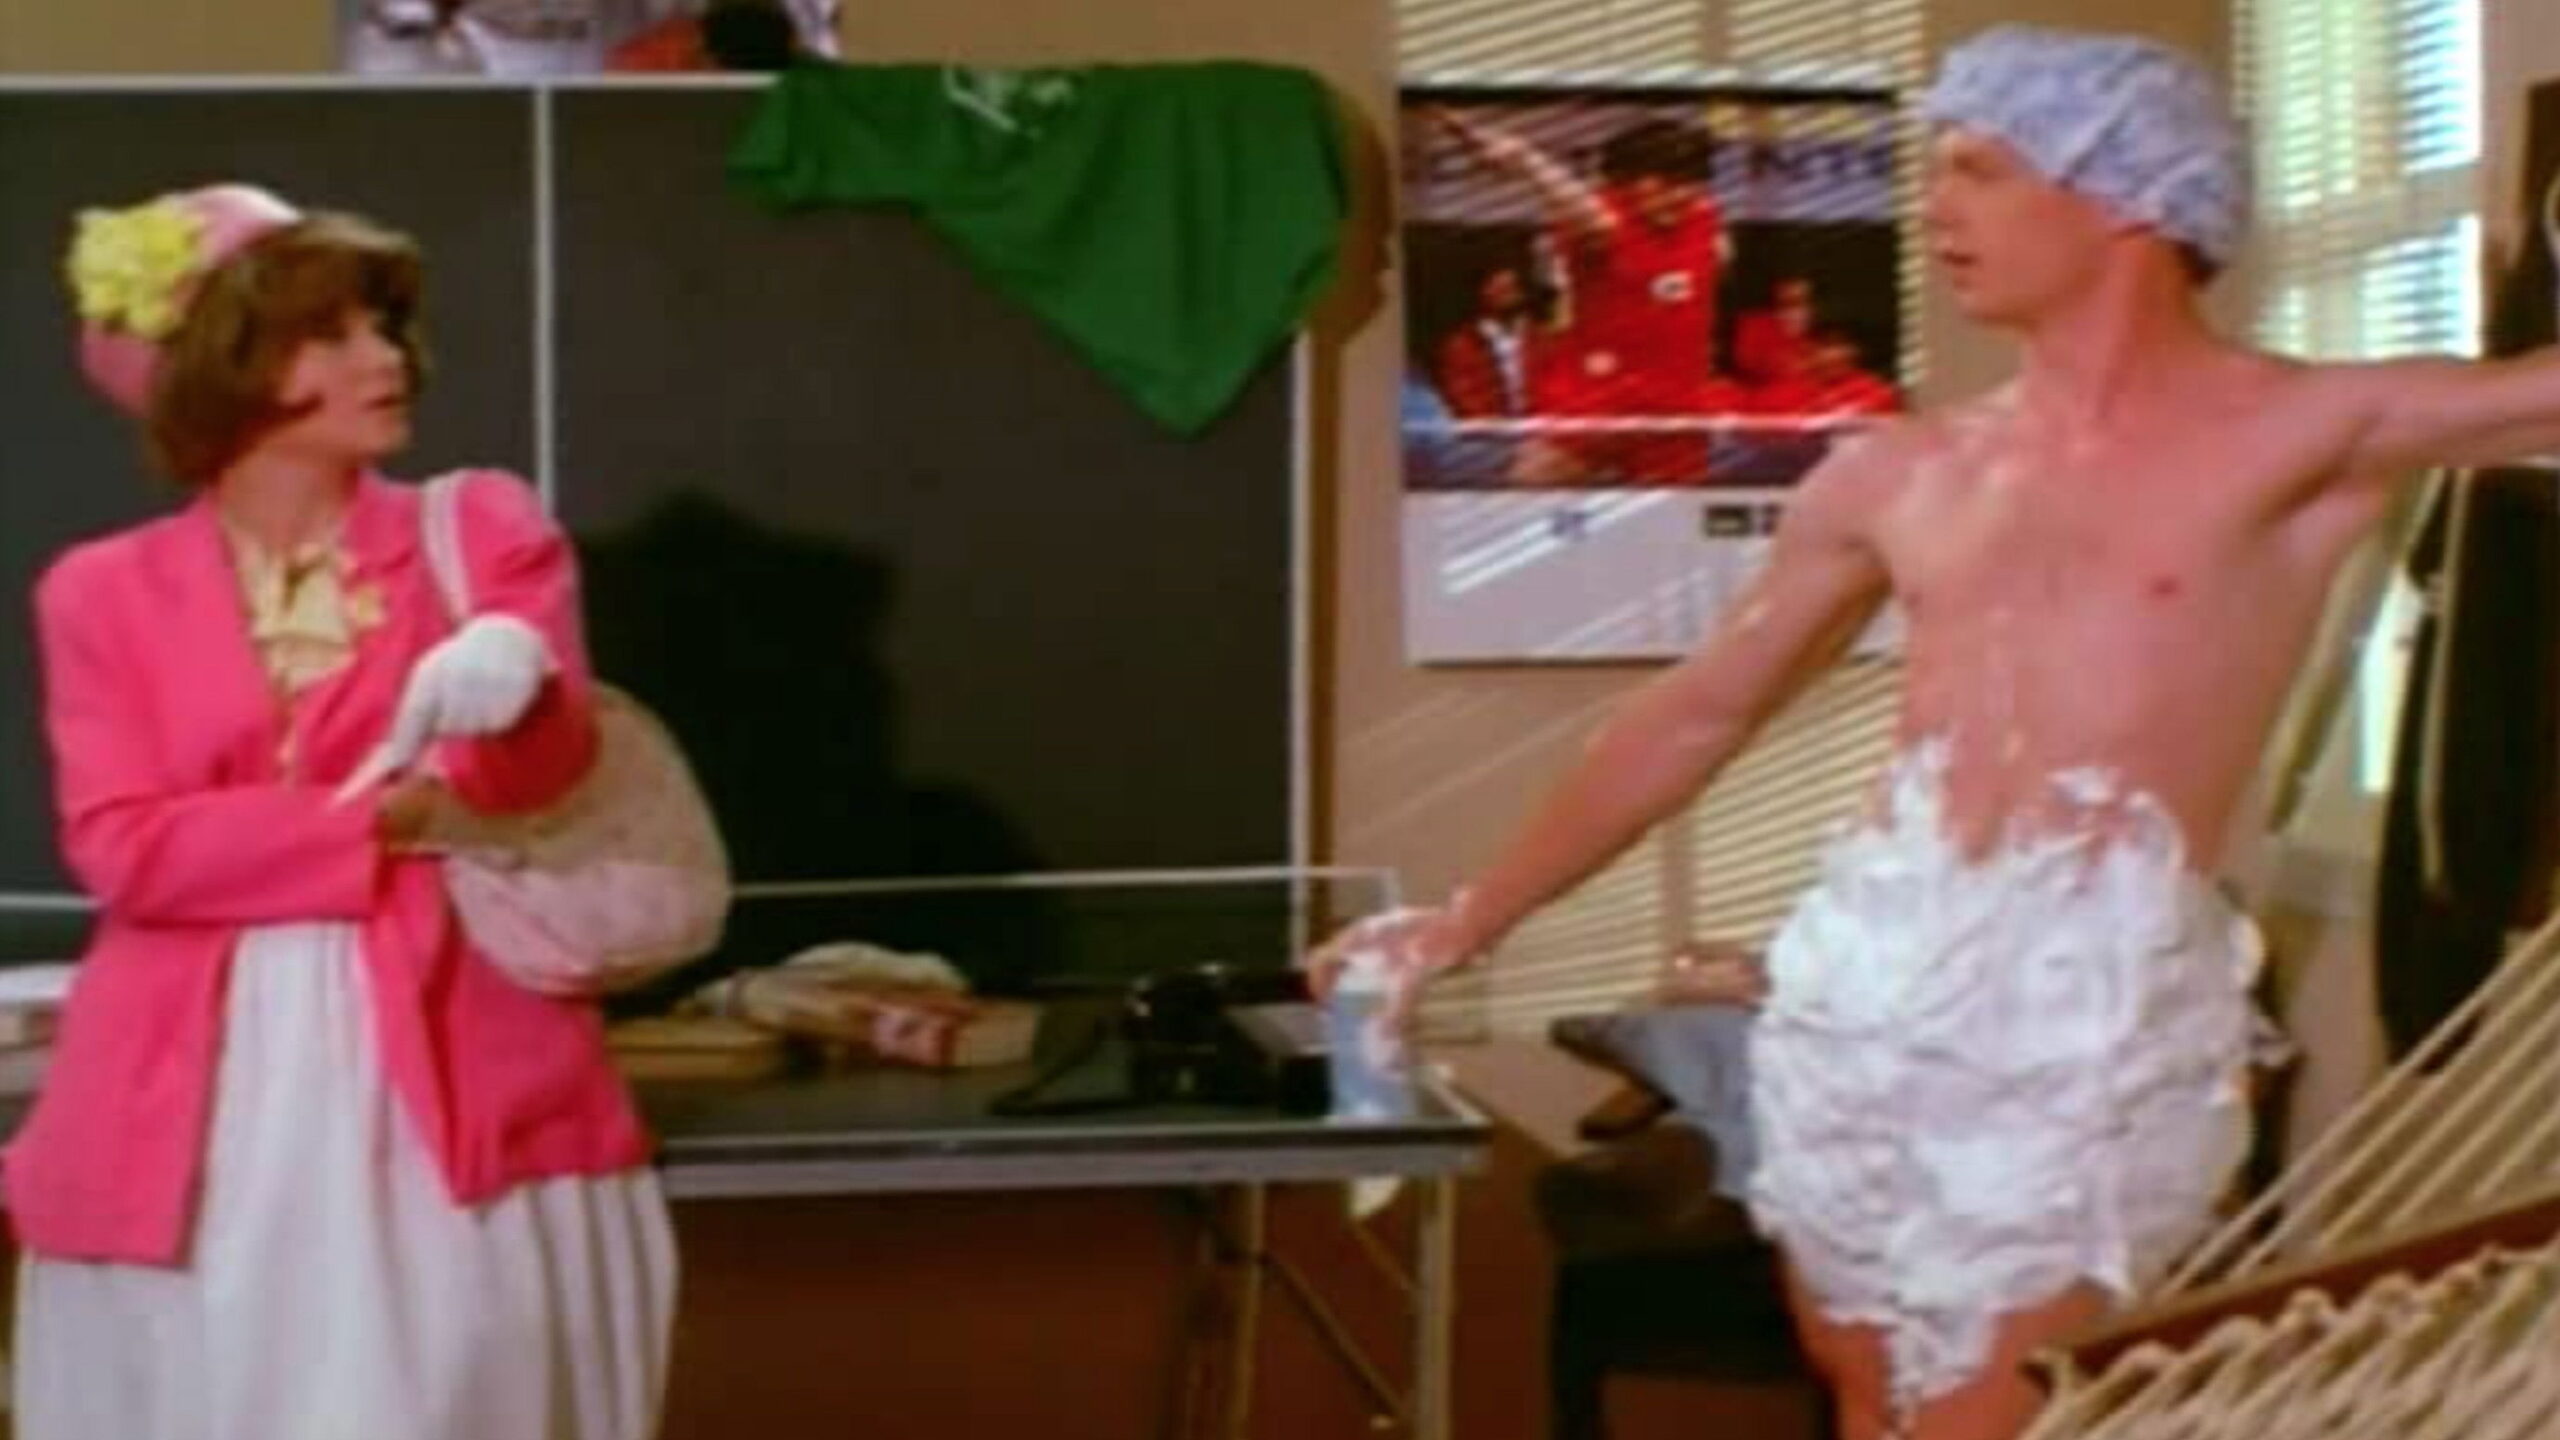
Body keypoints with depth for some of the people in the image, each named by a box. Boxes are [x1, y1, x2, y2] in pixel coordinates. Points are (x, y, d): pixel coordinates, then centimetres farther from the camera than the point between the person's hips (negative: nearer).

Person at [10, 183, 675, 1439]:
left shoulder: (481, 527, 7)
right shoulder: (105, 592, 7)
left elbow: (547, 760, -11)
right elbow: (122, 850, -6)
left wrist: (504, 695, -35)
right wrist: (374, 824, -15)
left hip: (448, 1068, 0)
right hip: (205, 1099, 1)